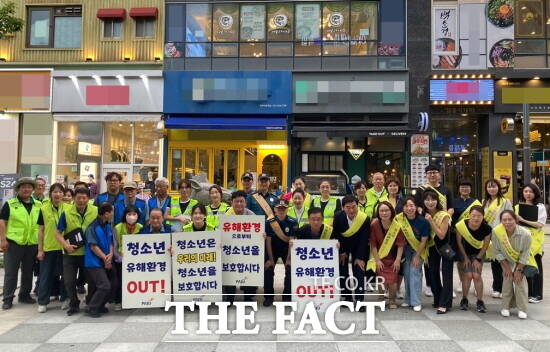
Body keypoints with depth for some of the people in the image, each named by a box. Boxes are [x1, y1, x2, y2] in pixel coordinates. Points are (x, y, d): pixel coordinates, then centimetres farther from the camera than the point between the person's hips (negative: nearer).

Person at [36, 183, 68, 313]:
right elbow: (41, 230, 3)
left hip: (64, 247, 0)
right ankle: (42, 302, 17)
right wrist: (40, 249, 0)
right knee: (46, 274, 6)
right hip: (48, 247, 0)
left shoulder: (68, 208, -1)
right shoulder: (44, 209, -1)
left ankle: (65, 298, 23)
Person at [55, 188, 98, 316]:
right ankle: (74, 305, 24)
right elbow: (58, 233, -2)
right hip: (70, 253, 0)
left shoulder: (96, 211, -5)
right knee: (69, 281, 3)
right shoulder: (66, 212, -7)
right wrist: (66, 245, -18)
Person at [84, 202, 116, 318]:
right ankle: (91, 309, 3)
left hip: (106, 262, 8)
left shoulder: (108, 226, 7)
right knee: (104, 286, -14)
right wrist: (105, 258, -12)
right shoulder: (93, 227, -16)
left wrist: (110, 255, -9)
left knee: (113, 283, 10)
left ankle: (99, 305, 26)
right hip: (94, 262, -8)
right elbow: (93, 246, -16)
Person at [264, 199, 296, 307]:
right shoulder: (270, 222, -16)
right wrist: (270, 259, -13)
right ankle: (268, 297, 4)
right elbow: (268, 241, -12)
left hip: (286, 249, 0)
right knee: (268, 269, -13)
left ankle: (287, 297, 5)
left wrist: (289, 259, -20)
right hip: (273, 249, 0)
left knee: (290, 269, -13)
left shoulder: (292, 223, -17)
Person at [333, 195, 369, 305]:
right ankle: (347, 297, 17)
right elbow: (336, 235, -12)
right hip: (342, 247, 2)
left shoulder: (364, 218, -26)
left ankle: (359, 299, -4)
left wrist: (360, 257, -20)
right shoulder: (338, 217, -23)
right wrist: (341, 252, -9)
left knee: (359, 272, -8)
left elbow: (364, 239, -21)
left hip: (358, 247, -1)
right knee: (343, 272, 4)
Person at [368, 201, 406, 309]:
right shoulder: (374, 225, -15)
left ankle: (392, 300, 25)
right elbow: (373, 244, -10)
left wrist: (398, 260, -13)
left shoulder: (397, 226, -14)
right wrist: (377, 260, -11)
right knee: (381, 280, -5)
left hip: (393, 259, 0)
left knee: (393, 280, -2)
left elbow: (400, 244, -10)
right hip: (380, 258, 0)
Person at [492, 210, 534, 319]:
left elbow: (525, 254, -17)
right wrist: (506, 267, -11)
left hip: (521, 262, -1)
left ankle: (522, 309, 5)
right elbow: (497, 251, -14)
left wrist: (519, 270, -14)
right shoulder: (496, 232, -29)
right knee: (507, 280, -5)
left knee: (520, 281, -8)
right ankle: (506, 307, 11)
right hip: (507, 261, 1)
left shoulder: (525, 234, -32)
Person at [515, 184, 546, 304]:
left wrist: (523, 220, -21)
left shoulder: (540, 207, -3)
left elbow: (540, 224, -13)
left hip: (535, 240, -4)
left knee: (536, 267, 1)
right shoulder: (518, 206, 11)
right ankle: (530, 292, 17)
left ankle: (537, 294, 9)